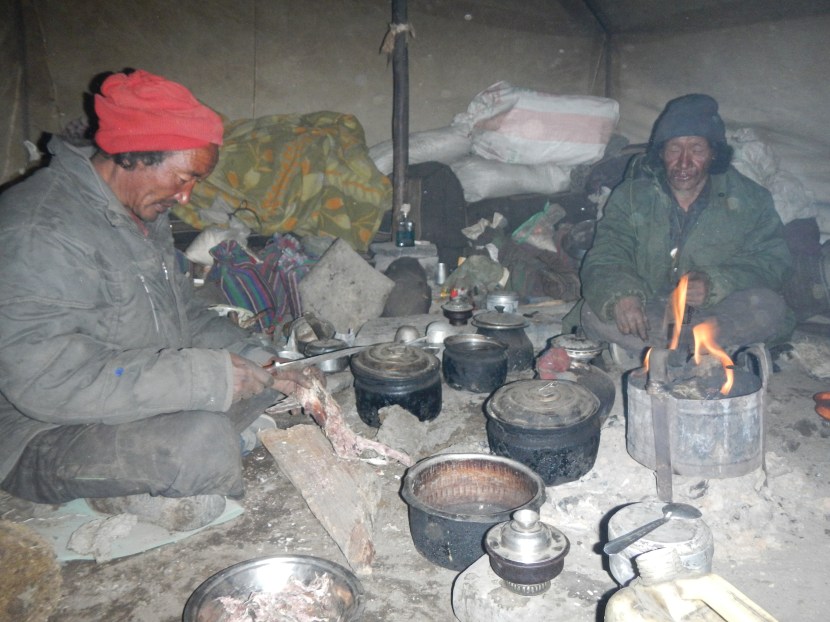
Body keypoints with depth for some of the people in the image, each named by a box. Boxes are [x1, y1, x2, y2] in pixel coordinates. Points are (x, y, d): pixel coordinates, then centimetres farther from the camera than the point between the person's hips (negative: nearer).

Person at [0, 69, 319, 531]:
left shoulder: (145, 211, 7)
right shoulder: (38, 233, -23)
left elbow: (183, 312, 13)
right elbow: (45, 383, -31)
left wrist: (259, 362, -3)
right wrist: (208, 375, -31)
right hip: (43, 439, -9)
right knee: (205, 441, -34)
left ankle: (136, 483, -3)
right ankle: (125, 491, -2)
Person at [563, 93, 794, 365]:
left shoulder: (749, 200, 3)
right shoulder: (631, 195, 2)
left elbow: (773, 261, -3)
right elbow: (604, 259, -9)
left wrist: (715, 284, -24)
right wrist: (620, 294, -33)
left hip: (716, 313, 1)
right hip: (649, 314, 0)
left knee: (769, 307, -30)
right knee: (593, 312, -28)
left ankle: (639, 351, -28)